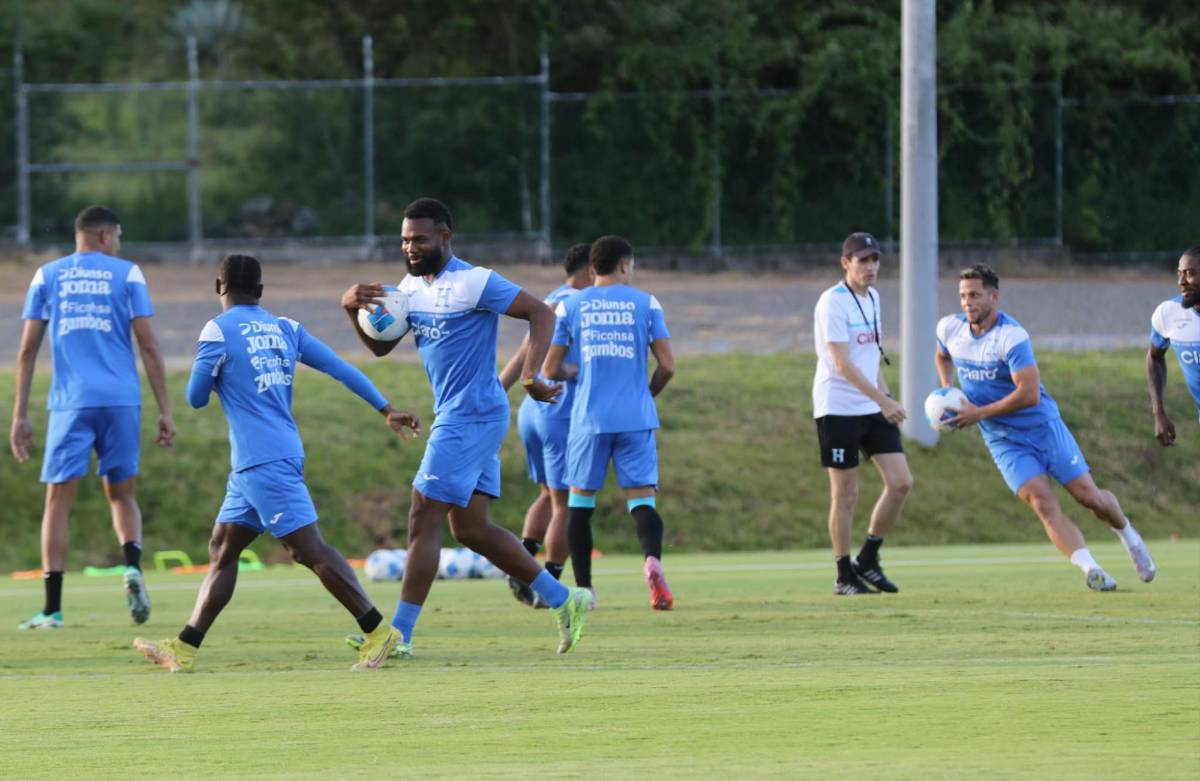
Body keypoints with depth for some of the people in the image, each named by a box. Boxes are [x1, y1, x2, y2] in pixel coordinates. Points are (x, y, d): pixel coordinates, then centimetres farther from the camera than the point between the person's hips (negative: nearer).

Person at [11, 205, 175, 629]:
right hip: (120, 402, 0)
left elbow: (27, 349, 6)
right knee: (121, 495, 14)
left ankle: (52, 608, -3)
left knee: (58, 500, 3)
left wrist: (20, 415, 9)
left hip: (71, 403, 0)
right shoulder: (126, 274, 7)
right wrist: (165, 411, 5)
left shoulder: (47, 276, 10)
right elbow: (148, 345, 2)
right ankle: (132, 566, -14)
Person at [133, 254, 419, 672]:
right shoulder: (286, 329, 12)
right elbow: (340, 368, 8)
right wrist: (386, 410, 10)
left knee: (309, 549, -10)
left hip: (263, 462, -8)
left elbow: (195, 397, -1)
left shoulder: (218, 331, -7)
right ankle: (184, 649, 10)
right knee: (221, 550, 11)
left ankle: (377, 632, -13)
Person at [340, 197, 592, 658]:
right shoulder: (412, 287, 12)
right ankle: (563, 600, 18)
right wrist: (352, 308, -4)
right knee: (469, 528, 11)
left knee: (423, 521, -9)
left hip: (472, 417, -10)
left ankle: (400, 634, -5)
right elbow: (381, 346, 15)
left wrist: (530, 375, -28)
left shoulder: (474, 283, -14)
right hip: (453, 417, 10)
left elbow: (541, 313, -16)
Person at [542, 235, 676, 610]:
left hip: (589, 419, 0)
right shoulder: (645, 303, 5)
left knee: (580, 501, 12)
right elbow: (667, 365, 1)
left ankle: (583, 589, 11)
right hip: (636, 417, 0)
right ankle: (653, 559, -30)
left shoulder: (570, 306, 6)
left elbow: (550, 369, 6)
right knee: (641, 498, 0)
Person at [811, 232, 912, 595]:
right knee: (846, 493, -3)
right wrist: (883, 400, -24)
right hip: (838, 410, -7)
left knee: (900, 483, -1)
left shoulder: (872, 298, 13)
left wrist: (886, 396, 17)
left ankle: (867, 560, 13)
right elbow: (842, 364, -20)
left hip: (873, 408, 7)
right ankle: (844, 576, 7)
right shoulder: (833, 303, -13)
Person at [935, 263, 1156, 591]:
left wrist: (979, 413, -25)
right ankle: (1090, 569, -22)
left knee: (1089, 496, 1)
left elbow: (1029, 393, -29)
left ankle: (1128, 536, 32)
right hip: (1004, 440, 4)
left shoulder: (1011, 336, -22)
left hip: (1042, 425, -4)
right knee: (1044, 505, -17)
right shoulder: (949, 329, -2)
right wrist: (947, 391, 5)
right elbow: (943, 357, 23)